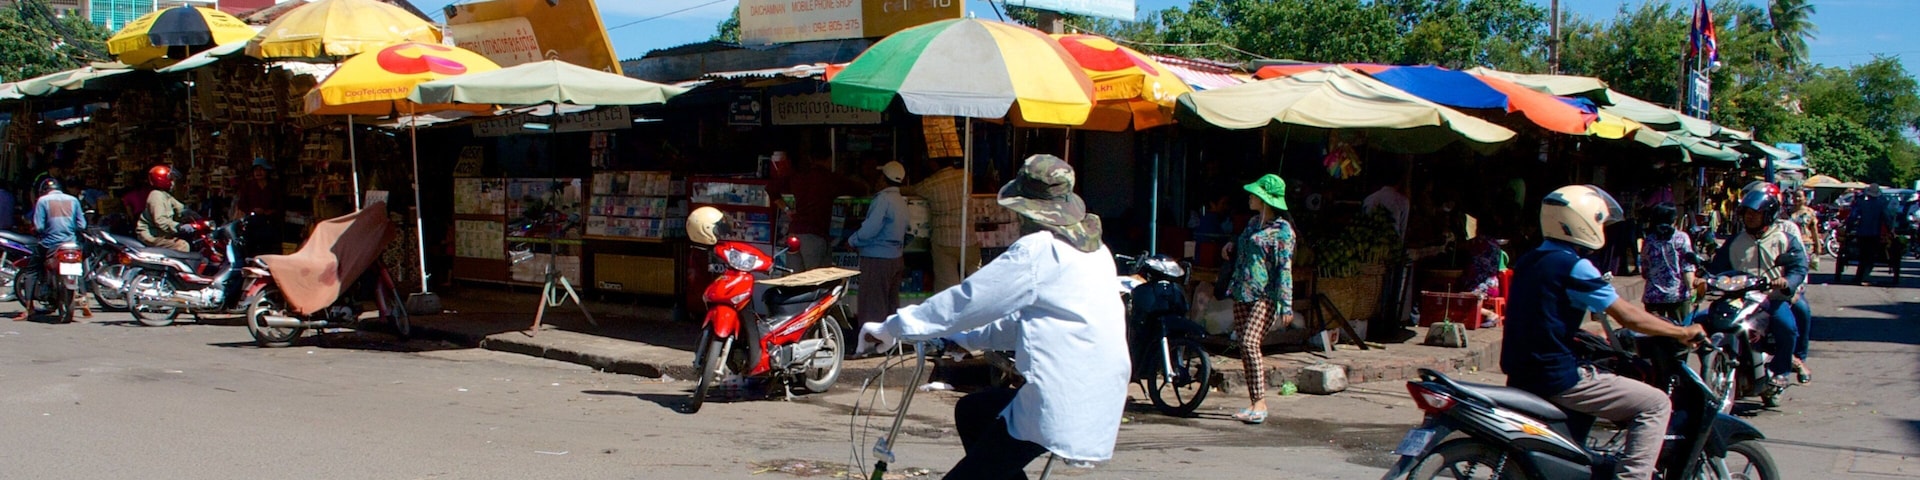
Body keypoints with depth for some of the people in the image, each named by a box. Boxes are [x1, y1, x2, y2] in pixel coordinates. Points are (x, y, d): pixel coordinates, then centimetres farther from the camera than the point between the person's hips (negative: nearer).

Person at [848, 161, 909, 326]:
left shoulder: (884, 199, -15)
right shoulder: (902, 201, 10)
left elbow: (870, 228, -21)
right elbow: (907, 233, 14)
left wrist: (852, 241, -6)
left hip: (877, 258, -9)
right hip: (896, 257, 9)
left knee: (872, 307, -5)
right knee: (891, 304, 14)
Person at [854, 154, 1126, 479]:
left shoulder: (1039, 250, -12)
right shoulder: (1094, 250, 14)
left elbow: (968, 299, -11)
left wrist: (893, 329, -2)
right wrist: (965, 338, 26)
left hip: (1061, 403, -9)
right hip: (1098, 398, 9)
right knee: (971, 411, 24)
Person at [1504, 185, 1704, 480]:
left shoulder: (1529, 262, 12)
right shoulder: (1573, 266, -13)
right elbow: (1627, 316, -12)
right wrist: (1684, 333, 0)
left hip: (1522, 376, 9)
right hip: (1556, 379, -9)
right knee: (1655, 404, -4)